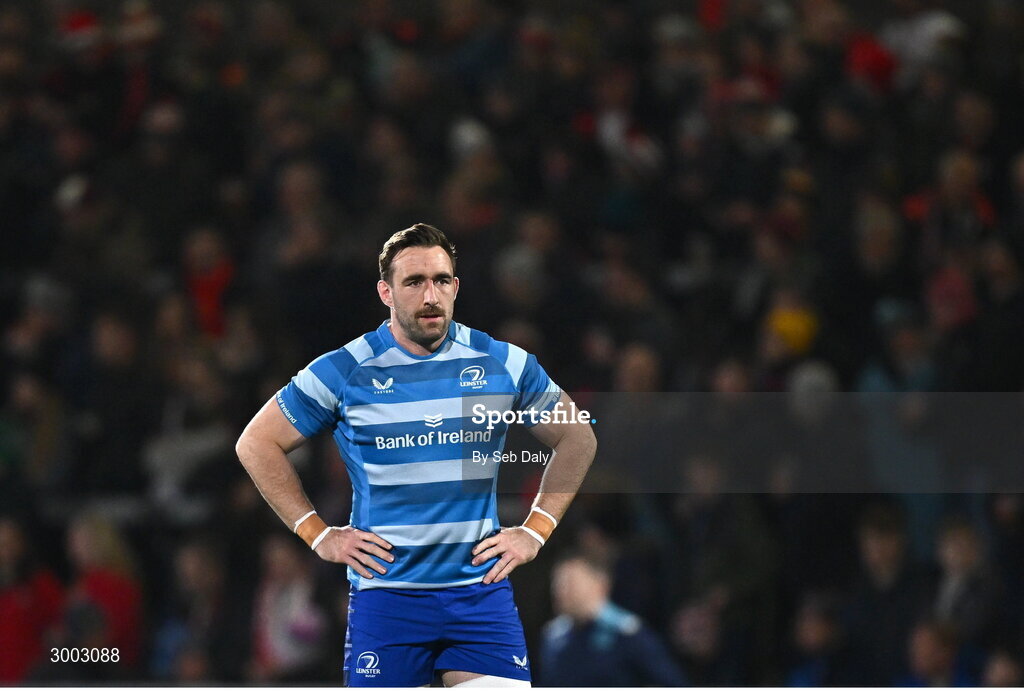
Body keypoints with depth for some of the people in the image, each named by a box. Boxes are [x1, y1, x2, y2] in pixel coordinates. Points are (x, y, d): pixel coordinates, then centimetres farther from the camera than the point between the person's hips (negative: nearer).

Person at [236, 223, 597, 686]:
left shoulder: (505, 365, 4)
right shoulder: (344, 371, -2)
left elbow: (577, 439, 18)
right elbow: (256, 444, 7)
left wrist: (535, 531, 9)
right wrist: (317, 534, 1)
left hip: (482, 592, 1)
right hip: (385, 593, -1)